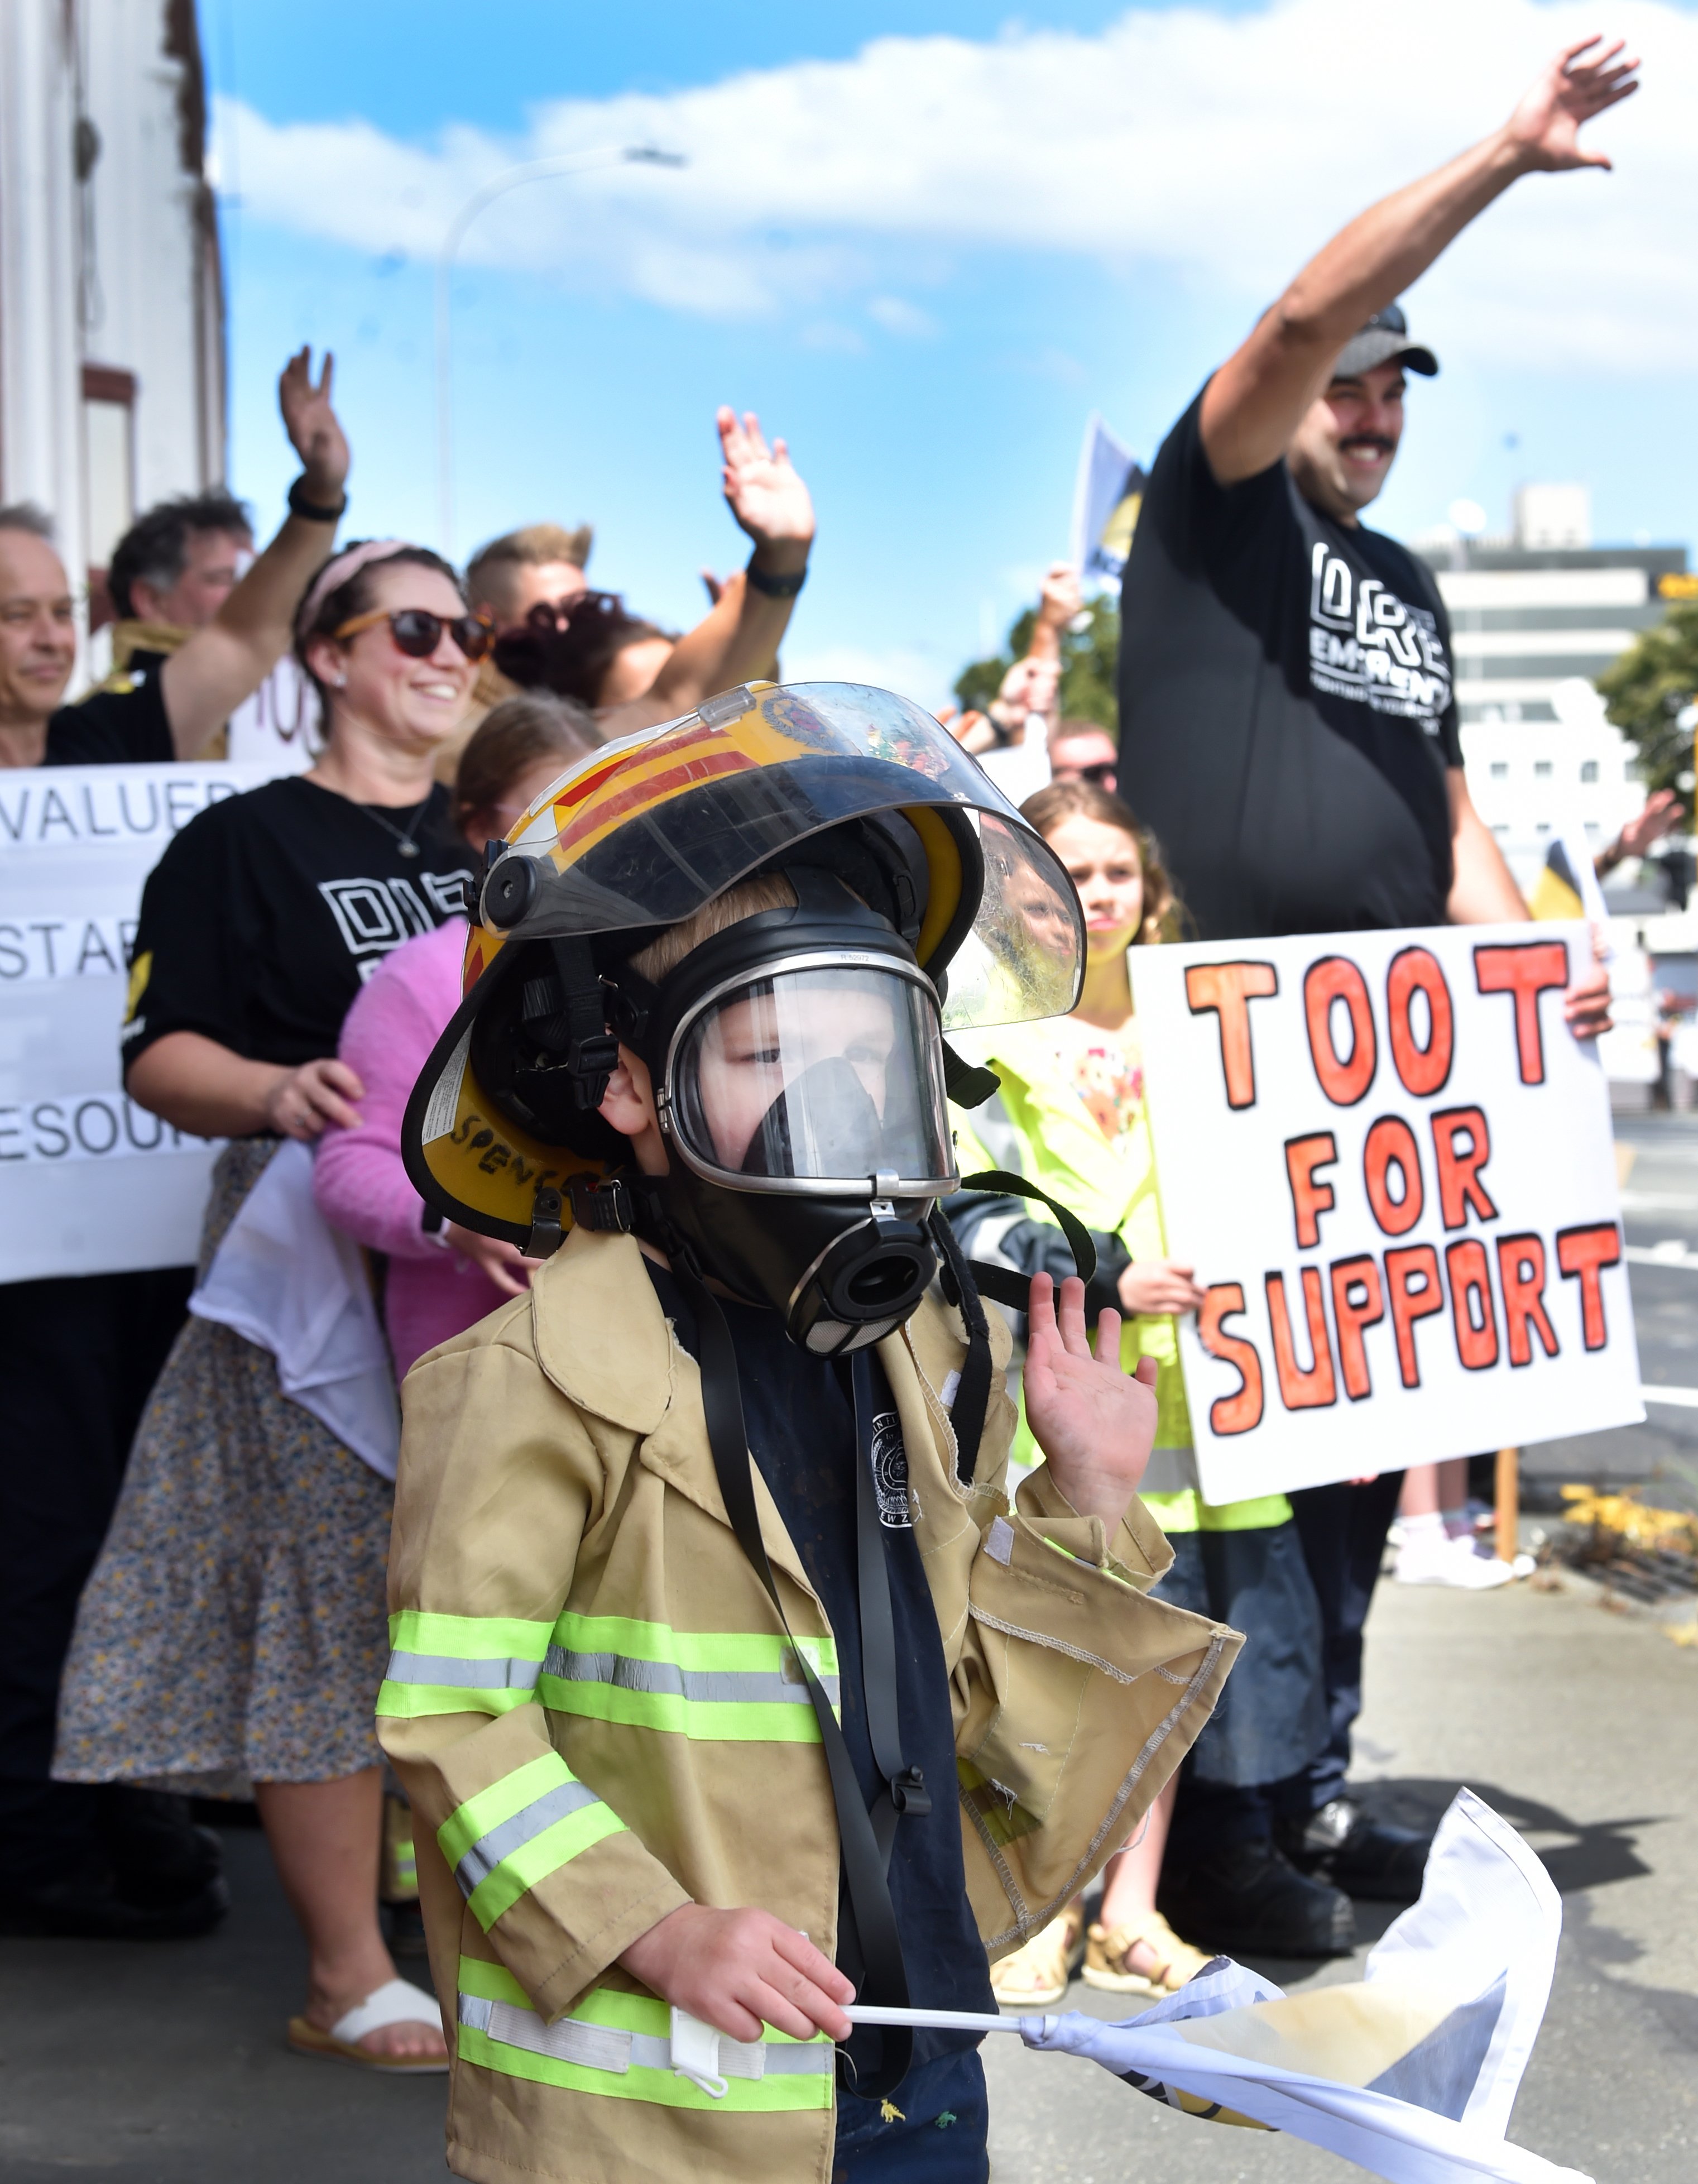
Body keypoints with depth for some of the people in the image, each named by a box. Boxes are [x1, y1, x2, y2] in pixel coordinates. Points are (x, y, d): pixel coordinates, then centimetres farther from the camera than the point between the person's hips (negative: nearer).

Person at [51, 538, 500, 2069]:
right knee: (339, 1599, -5)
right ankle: (347, 1983, 2)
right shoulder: (243, 845, 0)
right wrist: (274, 1094, -27)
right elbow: (161, 1054, -8)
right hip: (321, 1259, -5)